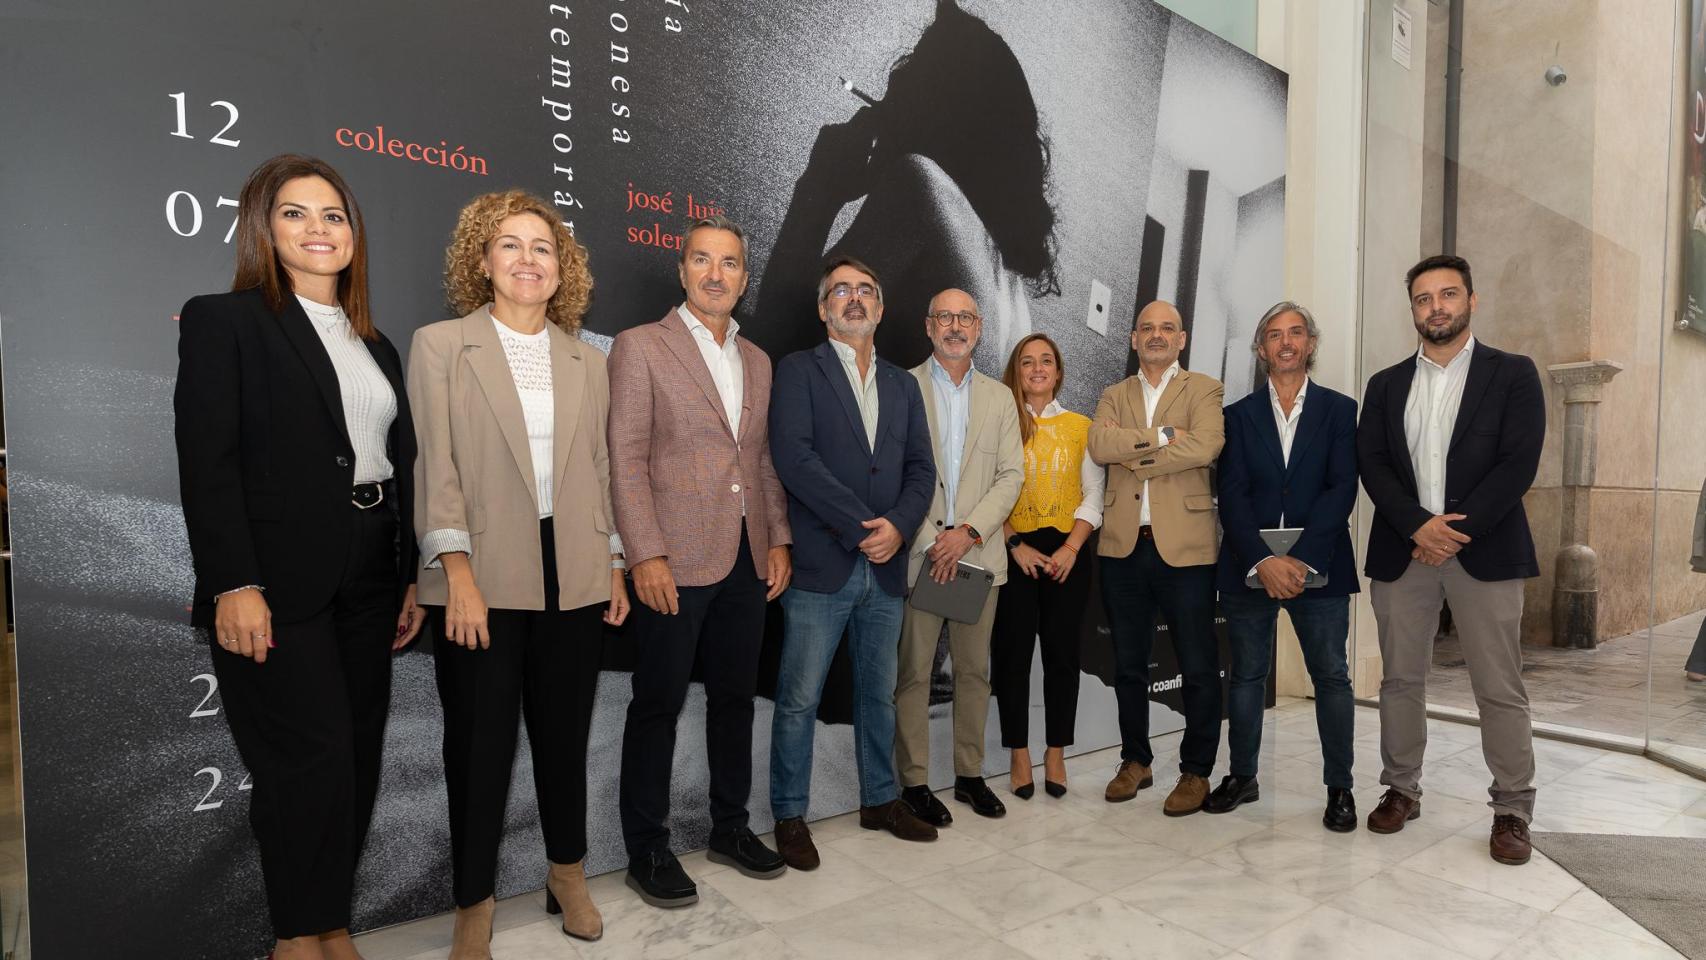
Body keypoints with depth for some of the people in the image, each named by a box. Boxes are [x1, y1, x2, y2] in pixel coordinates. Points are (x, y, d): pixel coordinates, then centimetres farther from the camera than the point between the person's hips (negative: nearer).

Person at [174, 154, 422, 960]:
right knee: (311, 762, -3)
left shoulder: (373, 341, 16)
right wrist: (233, 585, -17)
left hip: (368, 577, 6)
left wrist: (409, 579, 10)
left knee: (356, 758, 10)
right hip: (278, 582, -6)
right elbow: (207, 463, -10)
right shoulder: (222, 320, -1)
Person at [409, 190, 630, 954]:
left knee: (564, 733, 15)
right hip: (483, 578, -3)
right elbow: (436, 466, -6)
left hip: (573, 577, 3)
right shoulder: (439, 345, 0)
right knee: (479, 743, 8)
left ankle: (568, 876, 35)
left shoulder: (588, 363, 11)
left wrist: (614, 567, 8)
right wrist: (458, 572, -15)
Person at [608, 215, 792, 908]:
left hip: (747, 561, 6)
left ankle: (730, 828, 31)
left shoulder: (757, 360, 15)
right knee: (658, 705, 5)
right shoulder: (640, 346, -2)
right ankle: (646, 850, 20)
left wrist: (778, 540, 8)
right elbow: (625, 458, -9)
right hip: (675, 561, -5)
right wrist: (647, 554, -15)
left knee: (735, 697, 15)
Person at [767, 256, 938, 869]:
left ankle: (880, 799, 32)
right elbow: (793, 456, -13)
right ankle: (789, 816, 17)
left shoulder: (903, 385, 16)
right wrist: (861, 526, -15)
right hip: (821, 565, -5)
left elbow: (921, 468, 9)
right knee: (799, 699, 2)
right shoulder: (799, 371, 0)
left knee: (879, 694, 16)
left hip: (886, 567, 5)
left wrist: (898, 526, -10)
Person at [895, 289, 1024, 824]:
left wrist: (969, 532, -10)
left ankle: (970, 774, 24)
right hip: (920, 552, -3)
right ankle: (914, 780, 14)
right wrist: (930, 540, -11)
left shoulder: (999, 398, 12)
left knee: (974, 669, 11)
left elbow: (1011, 475, 4)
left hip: (979, 553, 4)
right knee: (914, 671, 2)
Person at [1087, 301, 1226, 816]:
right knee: (1128, 665, 13)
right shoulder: (1113, 396, 13)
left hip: (1184, 545, -3)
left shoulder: (1203, 389, 4)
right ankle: (1135, 760, 28)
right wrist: (1162, 436, -14)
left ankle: (1196, 771, 19)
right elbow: (1099, 445, -7)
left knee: (1199, 667, 4)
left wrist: (1134, 458, -9)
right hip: (1124, 546, 4)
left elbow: (1205, 446, -15)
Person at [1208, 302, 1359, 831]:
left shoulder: (1339, 410, 6)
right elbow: (1232, 496, -2)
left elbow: (1341, 490, -5)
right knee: (1246, 675, 10)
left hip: (1317, 566, -1)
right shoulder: (1239, 415, 7)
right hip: (1249, 566, 1)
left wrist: (1301, 559, -16)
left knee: (1331, 676, 5)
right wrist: (1262, 560, -15)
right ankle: (1242, 777, 23)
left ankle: (1339, 787, 19)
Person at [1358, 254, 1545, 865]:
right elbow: (1372, 465, 2)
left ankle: (1512, 810, 15)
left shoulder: (1512, 374, 5)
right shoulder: (1385, 385, 12)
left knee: (1500, 689, 2)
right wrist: (1419, 526, -13)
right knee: (1400, 679, 8)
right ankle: (1401, 791, 21)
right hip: (1401, 551, 3)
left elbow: (1519, 463, -6)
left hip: (1485, 552, -2)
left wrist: (1457, 530, -14)